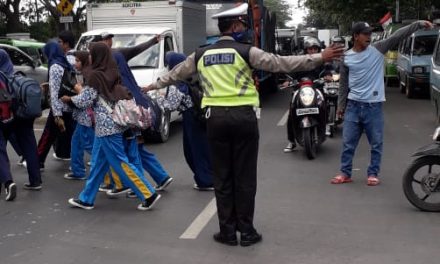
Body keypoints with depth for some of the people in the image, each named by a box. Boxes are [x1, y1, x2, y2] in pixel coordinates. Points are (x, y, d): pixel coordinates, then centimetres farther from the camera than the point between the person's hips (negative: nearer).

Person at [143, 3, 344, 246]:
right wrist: (319, 58, -6)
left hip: (216, 117, 3)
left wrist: (153, 85, 42)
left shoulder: (201, 55, 10)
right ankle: (247, 232, 12)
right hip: (243, 116, -3)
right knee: (245, 177, 5)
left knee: (222, 177, 9)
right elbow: (280, 63, -9)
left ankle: (228, 232, 15)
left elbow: (177, 73, 24)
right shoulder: (245, 51, -3)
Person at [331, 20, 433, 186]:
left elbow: (398, 36, -8)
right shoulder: (347, 57, 2)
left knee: (376, 143, 6)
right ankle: (345, 173, 19)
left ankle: (373, 173, 19)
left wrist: (419, 24, -18)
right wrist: (340, 106, 9)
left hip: (373, 106, -1)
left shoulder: (378, 49, 0)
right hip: (353, 105, 1)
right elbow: (343, 84, 8)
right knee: (348, 142, 7)